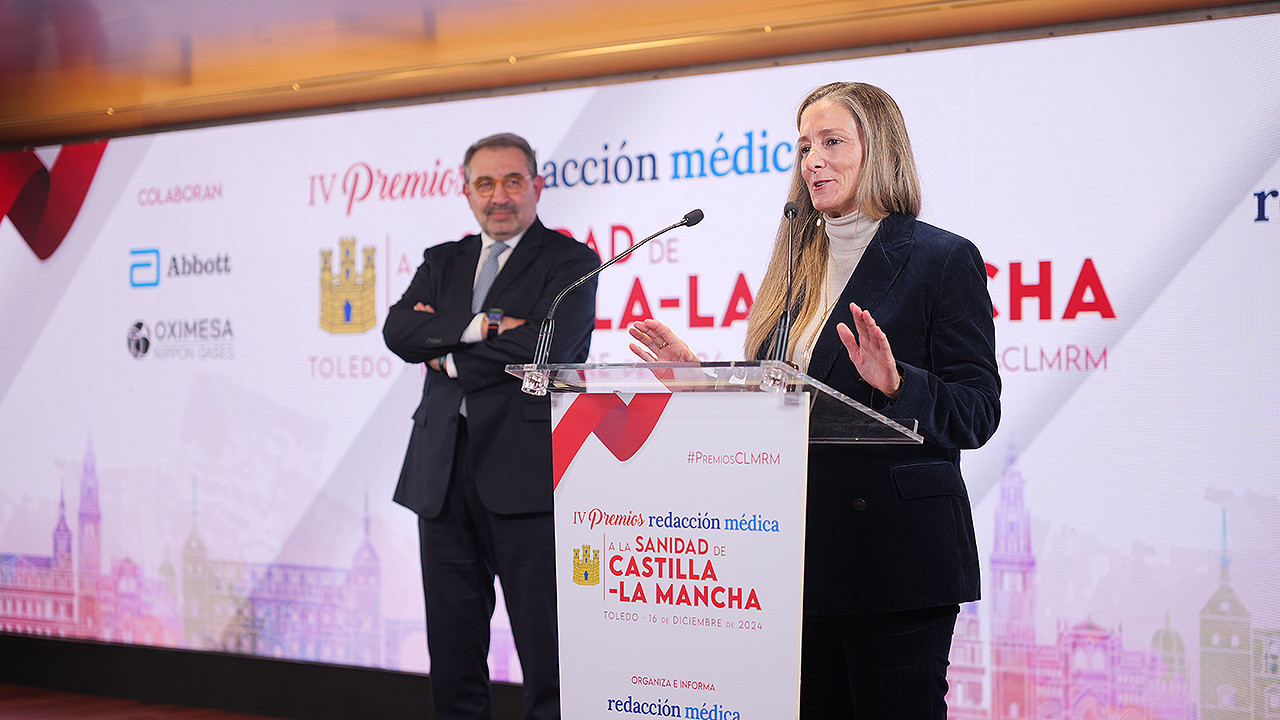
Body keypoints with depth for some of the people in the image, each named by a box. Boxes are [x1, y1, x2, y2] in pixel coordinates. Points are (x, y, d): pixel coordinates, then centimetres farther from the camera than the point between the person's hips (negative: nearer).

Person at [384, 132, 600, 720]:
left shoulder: (570, 262, 2)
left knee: (546, 653, -4)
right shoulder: (443, 262, 18)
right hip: (442, 473, 5)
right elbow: (399, 331, 1)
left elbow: (543, 349, -14)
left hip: (526, 474, -5)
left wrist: (449, 359, -3)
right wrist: (479, 327, -13)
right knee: (452, 646, 10)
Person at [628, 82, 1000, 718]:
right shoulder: (798, 266, 16)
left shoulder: (943, 259, -4)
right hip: (805, 546, 6)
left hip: (896, 545, -6)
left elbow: (977, 413, -10)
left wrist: (896, 383, -26)